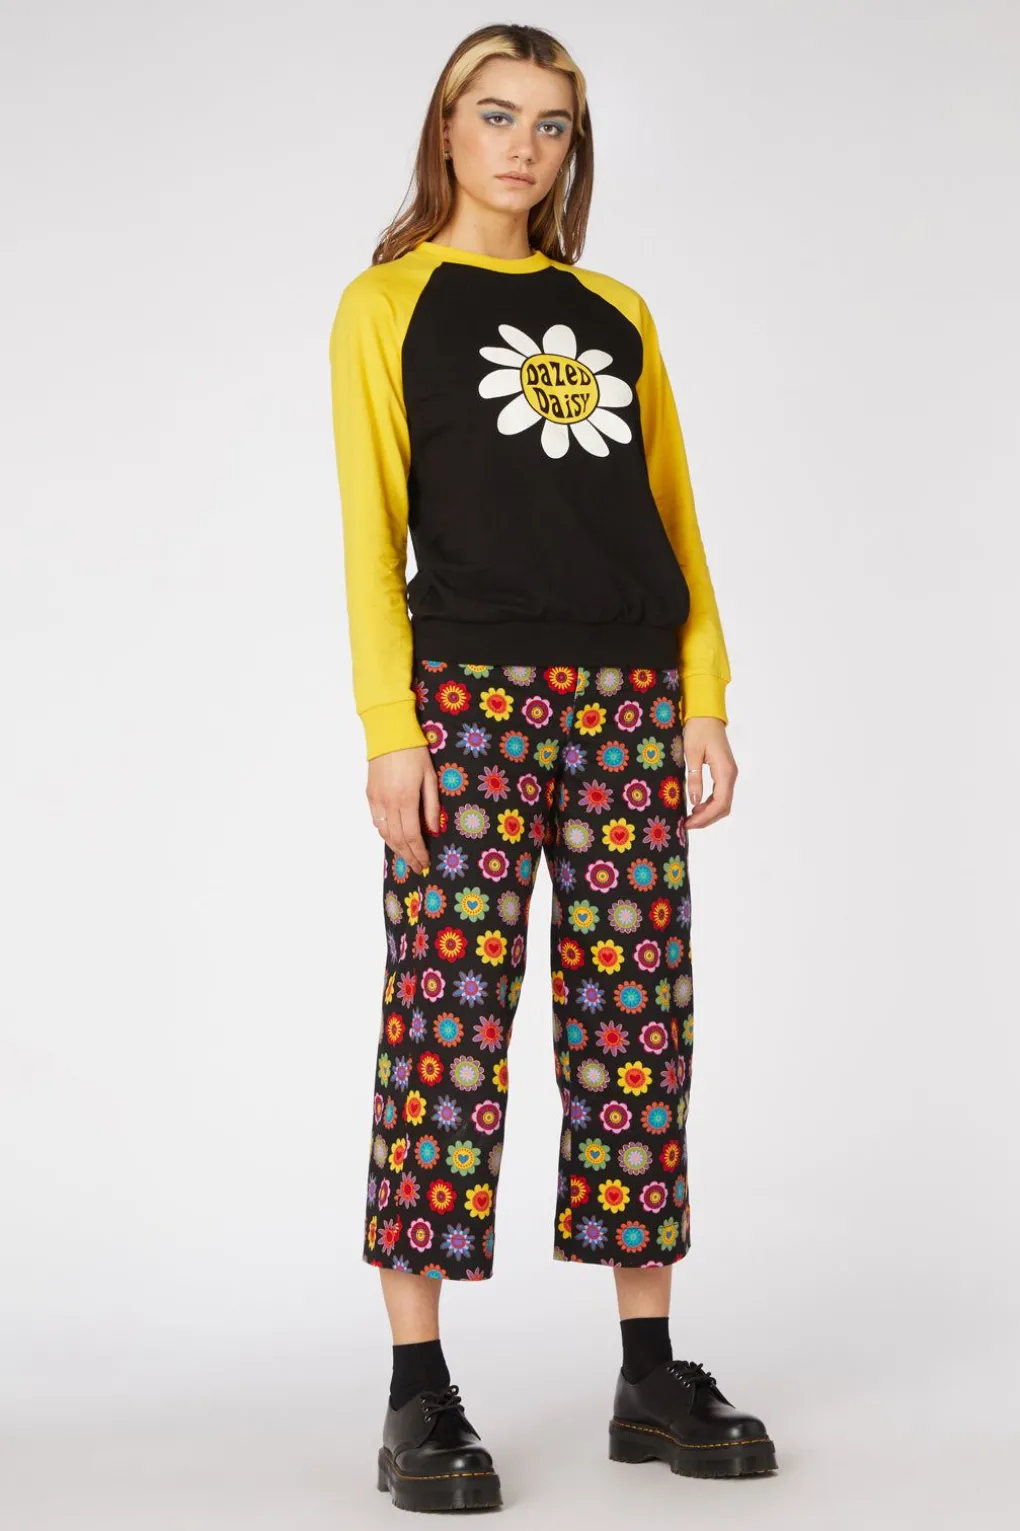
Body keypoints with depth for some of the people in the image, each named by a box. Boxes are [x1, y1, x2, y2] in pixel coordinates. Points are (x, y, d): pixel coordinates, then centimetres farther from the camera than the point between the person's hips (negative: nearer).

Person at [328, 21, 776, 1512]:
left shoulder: (616, 312, 18)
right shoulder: (388, 307, 7)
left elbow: (675, 513, 16)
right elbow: (372, 533, -2)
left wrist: (704, 702, 6)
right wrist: (390, 732, -11)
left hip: (630, 703, 4)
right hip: (469, 693, -4)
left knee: (635, 1027, 5)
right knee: (448, 1020, -5)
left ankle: (653, 1375, 13)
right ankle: (419, 1401, 0)